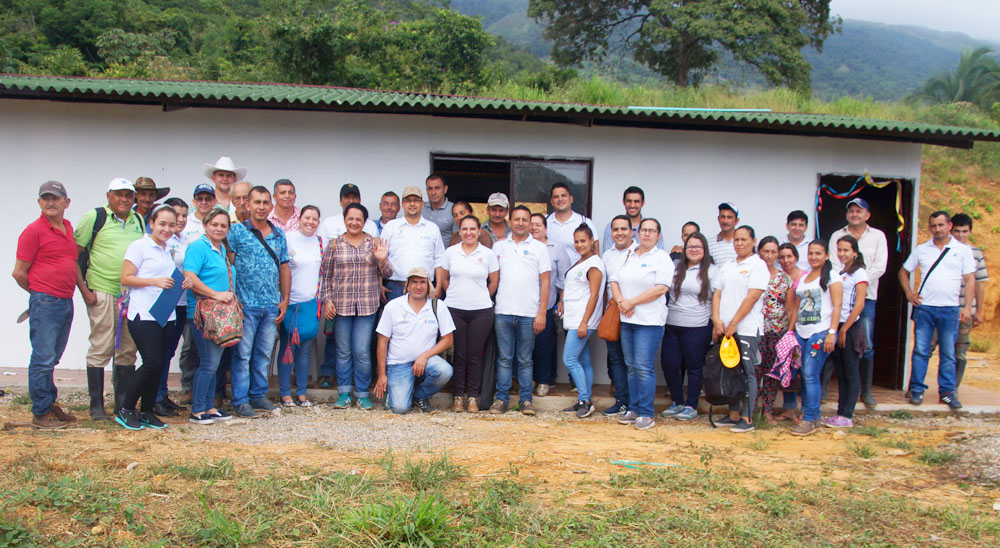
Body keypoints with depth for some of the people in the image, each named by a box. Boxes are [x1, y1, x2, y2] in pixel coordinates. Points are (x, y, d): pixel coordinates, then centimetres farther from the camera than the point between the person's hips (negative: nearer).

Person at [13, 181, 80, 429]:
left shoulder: (68, 227, 14)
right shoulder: (34, 230, -8)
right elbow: (19, 272, -6)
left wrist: (83, 288, 19)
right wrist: (41, 292, 7)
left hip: (66, 303, 7)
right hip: (45, 303, -7)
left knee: (52, 359, 15)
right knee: (43, 359, -3)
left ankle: (50, 405, 24)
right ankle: (40, 414, 4)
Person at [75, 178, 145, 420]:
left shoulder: (138, 221, 13)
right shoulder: (94, 217, -2)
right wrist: (84, 290, -10)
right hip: (102, 293, -5)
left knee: (128, 349, 9)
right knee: (101, 348, -1)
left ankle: (123, 403, 19)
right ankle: (96, 405, 8)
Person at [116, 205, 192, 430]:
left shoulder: (168, 250, 19)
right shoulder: (139, 246, -3)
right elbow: (126, 278, -8)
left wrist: (183, 284, 7)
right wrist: (155, 281, -17)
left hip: (166, 316, 7)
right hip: (144, 316, -7)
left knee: (157, 365, 7)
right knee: (152, 363, -11)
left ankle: (146, 411, 17)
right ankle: (125, 410, 4)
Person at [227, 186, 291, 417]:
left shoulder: (279, 235, 11)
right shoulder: (237, 231, -3)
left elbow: (284, 268, 15)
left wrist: (285, 300, 9)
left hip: (272, 306, 4)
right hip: (246, 304, -4)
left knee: (264, 353, 12)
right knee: (243, 354, 1)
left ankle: (258, 394, 24)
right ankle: (240, 400, 10)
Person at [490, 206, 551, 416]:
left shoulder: (539, 248, 6)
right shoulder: (499, 246, 11)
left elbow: (545, 282, 3)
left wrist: (542, 313, -4)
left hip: (529, 314, -1)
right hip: (503, 311, 1)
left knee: (525, 360, 4)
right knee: (504, 358, 4)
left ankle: (525, 399, 10)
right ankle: (501, 398, 9)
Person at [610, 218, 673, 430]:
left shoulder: (662, 258, -3)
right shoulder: (628, 257, 16)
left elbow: (662, 288, -14)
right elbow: (614, 281, 15)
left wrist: (632, 302, -14)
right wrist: (621, 301, -5)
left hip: (649, 320, -6)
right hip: (627, 319, 6)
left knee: (644, 367, -8)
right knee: (631, 366, 9)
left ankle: (646, 414, -2)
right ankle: (633, 409, 17)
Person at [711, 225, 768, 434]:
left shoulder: (758, 265, -3)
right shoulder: (726, 266, 16)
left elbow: (751, 298, -11)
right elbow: (718, 294, 13)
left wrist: (733, 323, -14)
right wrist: (717, 320, -2)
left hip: (747, 328, -6)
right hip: (724, 328, 6)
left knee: (747, 373, -3)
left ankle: (747, 418, 1)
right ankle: (733, 414, 17)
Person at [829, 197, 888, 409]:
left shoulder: (878, 236, 11)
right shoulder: (837, 236, 11)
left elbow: (880, 266, 2)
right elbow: (834, 265, 0)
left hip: (866, 296, 0)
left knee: (866, 345, -4)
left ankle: (866, 390, 5)